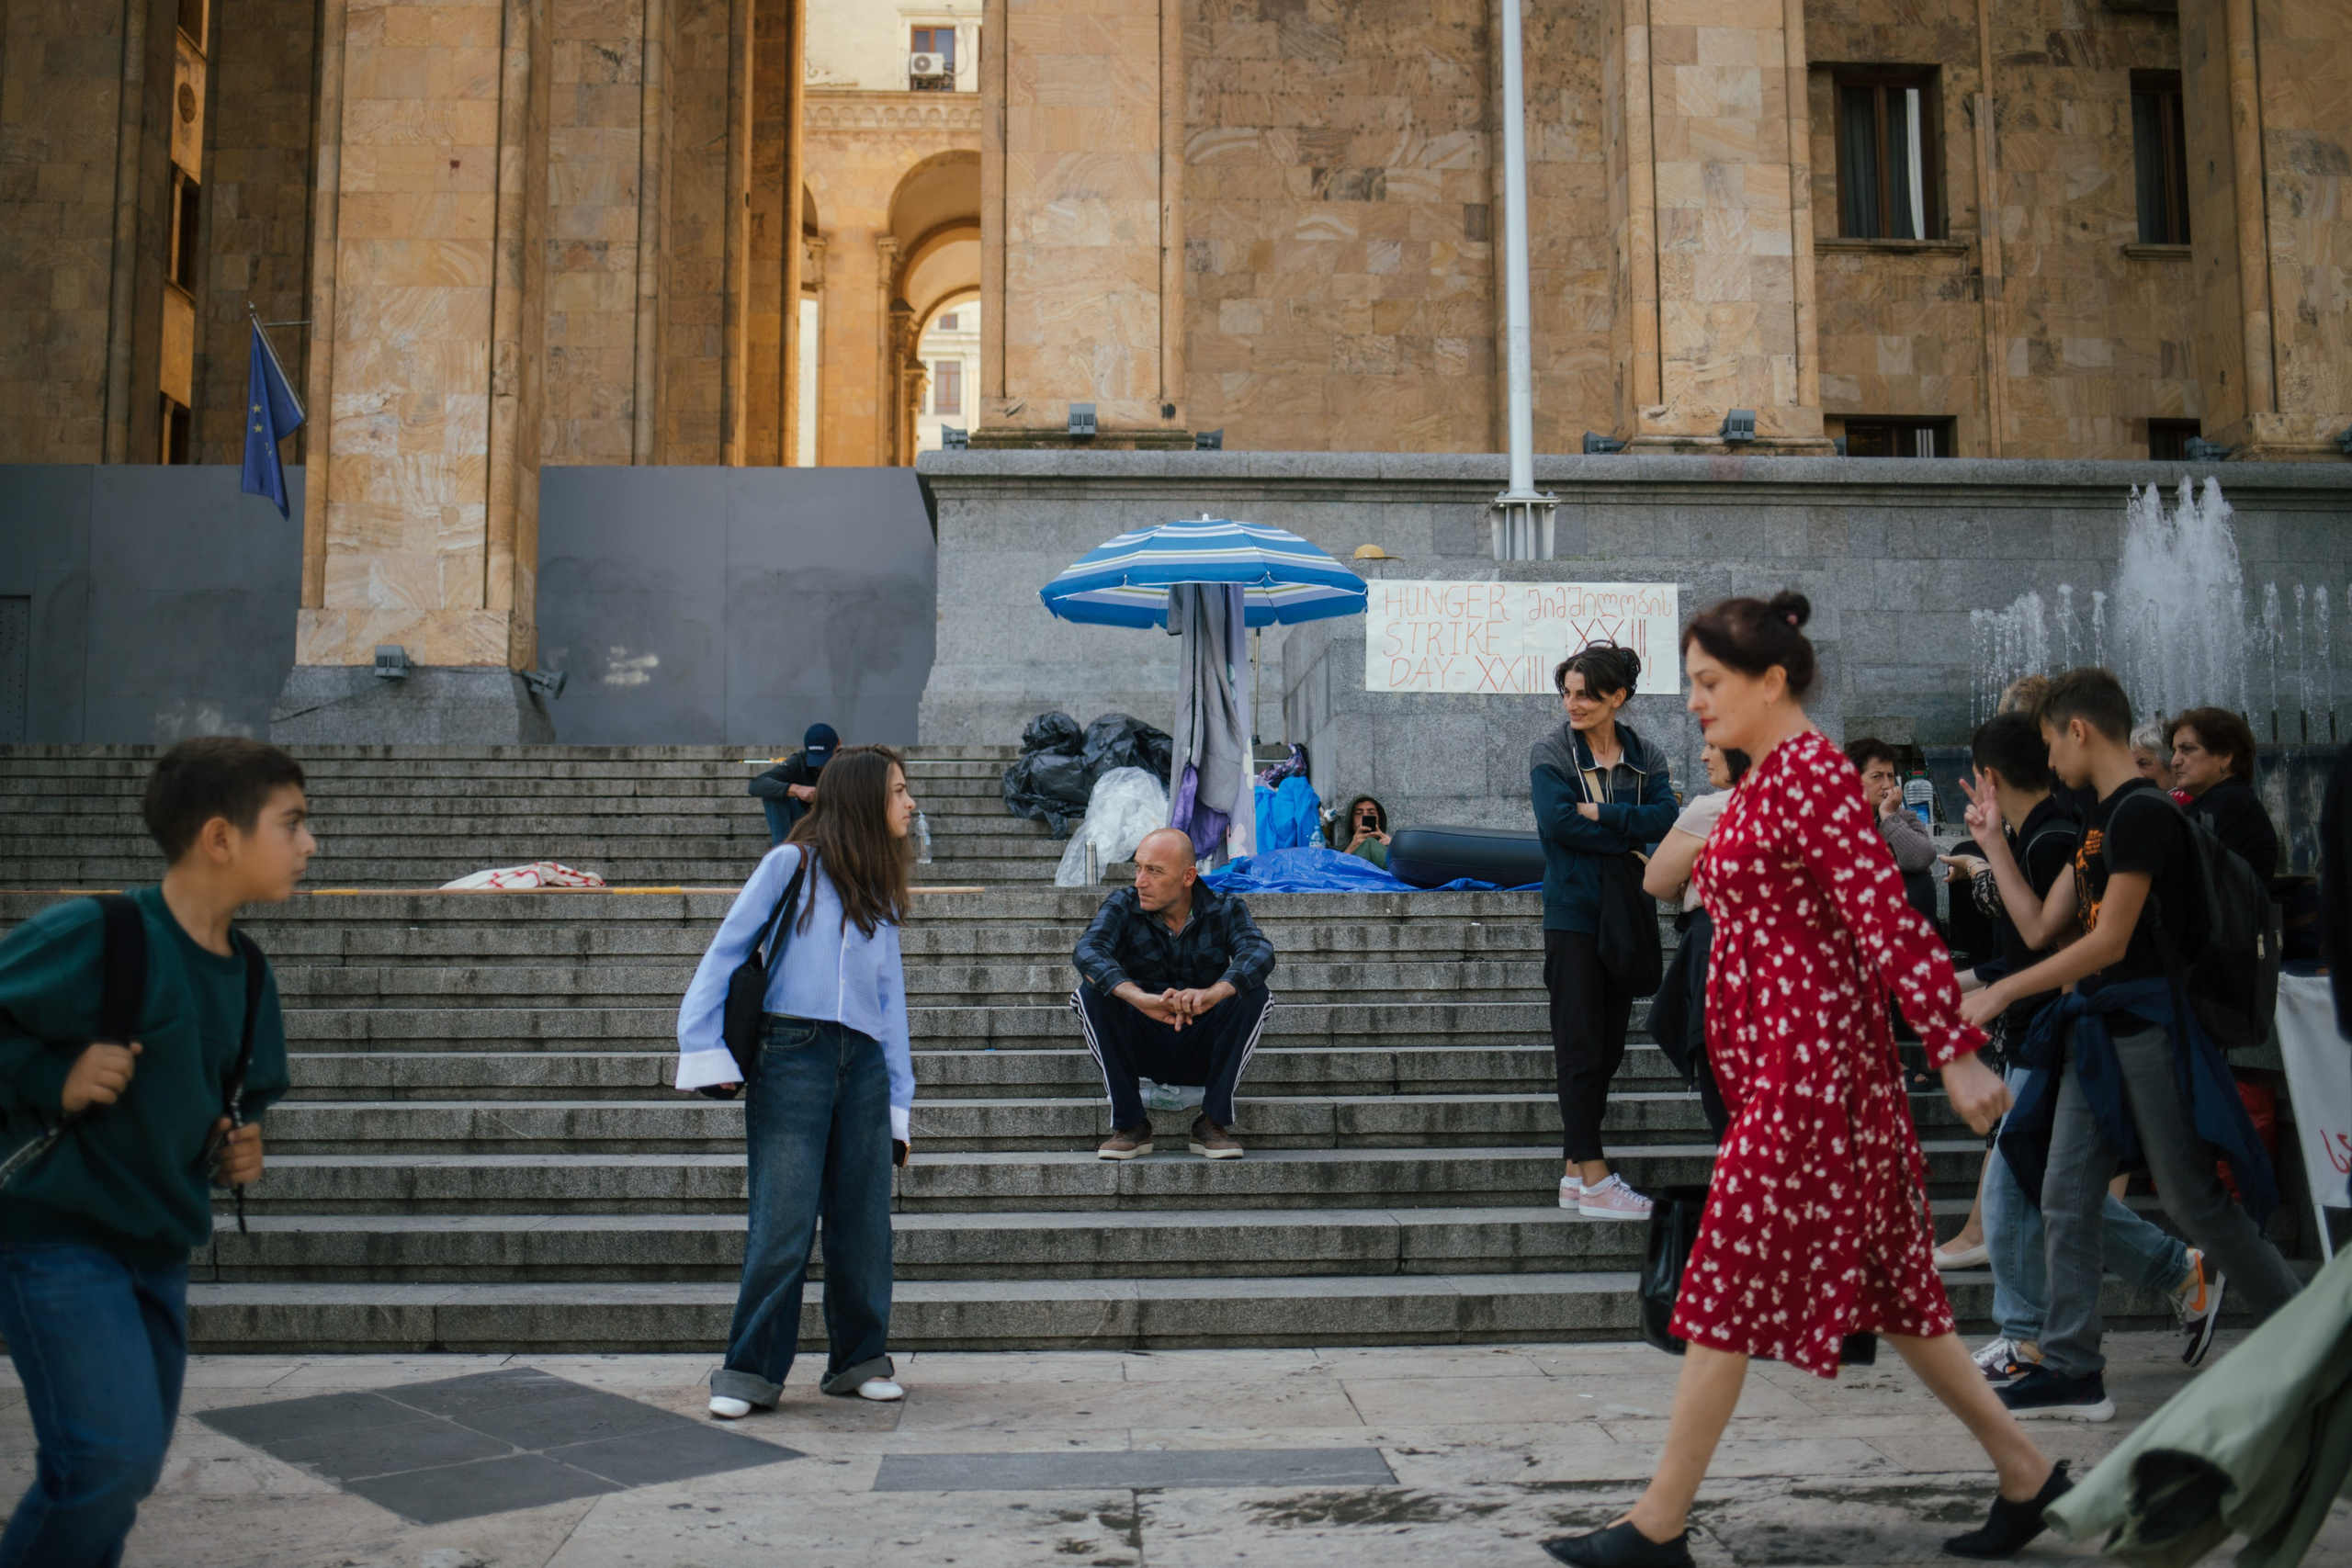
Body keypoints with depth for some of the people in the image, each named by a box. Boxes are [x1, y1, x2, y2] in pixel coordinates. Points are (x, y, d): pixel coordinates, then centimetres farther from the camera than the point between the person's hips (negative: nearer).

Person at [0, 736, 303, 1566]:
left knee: (131, 1470, 13)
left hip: (159, 1246, 8)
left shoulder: (247, 972, 6)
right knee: (112, 1454, -16)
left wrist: (240, 1142, 2)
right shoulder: (98, 934, -19)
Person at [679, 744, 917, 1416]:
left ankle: (861, 1360, 17)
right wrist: (707, 1053, -8)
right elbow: (726, 952, 0)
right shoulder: (793, 864, 4)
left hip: (864, 1062, 5)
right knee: (784, 1222, -7)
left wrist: (898, 1105, 12)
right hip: (793, 1053, -5)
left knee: (863, 1221, 5)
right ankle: (749, 1372, 3)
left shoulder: (879, 892, 20)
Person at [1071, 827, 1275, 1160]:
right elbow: (1087, 952, -28)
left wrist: (1212, 994, -48)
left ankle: (1213, 1123, -16)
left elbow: (1260, 952, -27)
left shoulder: (1224, 910, -6)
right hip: (1141, 1051, 0)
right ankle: (1130, 1124, -17)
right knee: (1091, 994, -24)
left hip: (1205, 1055, 0)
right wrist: (1142, 1000, -47)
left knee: (1255, 996, -25)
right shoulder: (1122, 906, -8)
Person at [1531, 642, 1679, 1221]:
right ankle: (1593, 1179, -4)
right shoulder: (1552, 754, -2)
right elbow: (1558, 820, -17)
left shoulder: (1645, 757, 8)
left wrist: (1600, 813, -17)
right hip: (1574, 913, -5)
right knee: (1580, 1046, -6)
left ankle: (1575, 1167, 16)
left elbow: (1665, 818, -8)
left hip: (1626, 913, 5)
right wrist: (1630, 834, -12)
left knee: (1609, 1046, 8)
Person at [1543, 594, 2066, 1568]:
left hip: (1808, 1064, -10)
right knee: (1879, 1280, 15)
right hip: (1781, 1061, 10)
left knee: (1729, 1281, -5)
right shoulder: (1764, 782, 16)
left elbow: (1886, 916, -19)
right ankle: (2025, 1474, 25)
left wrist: (1956, 1052, -22)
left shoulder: (1808, 769, -13)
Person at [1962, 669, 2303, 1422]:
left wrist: (2001, 993, -20)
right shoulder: (2102, 820, 15)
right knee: (2066, 1197, 4)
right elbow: (2039, 928, 16)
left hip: (2150, 1026, -9)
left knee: (2192, 1198, -1)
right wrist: (1993, 844, 19)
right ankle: (2071, 1370, 7)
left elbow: (2109, 942, -20)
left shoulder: (2144, 812, -14)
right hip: (2097, 1028, 9)